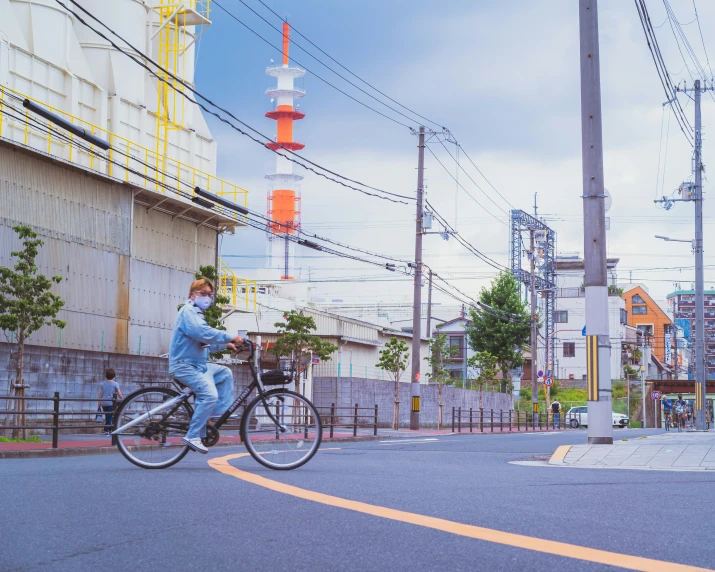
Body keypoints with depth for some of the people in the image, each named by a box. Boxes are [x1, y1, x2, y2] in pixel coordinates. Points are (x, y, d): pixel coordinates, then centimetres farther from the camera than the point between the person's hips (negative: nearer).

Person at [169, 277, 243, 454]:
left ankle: (219, 412, 11)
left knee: (225, 373, 18)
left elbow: (205, 343, 26)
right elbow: (202, 333, -27)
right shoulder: (188, 311, -10)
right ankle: (192, 436, -22)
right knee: (209, 393, -25)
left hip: (198, 364, 11)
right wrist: (230, 337, -26)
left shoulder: (197, 313, 23)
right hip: (185, 365, -11)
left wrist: (225, 345, 12)